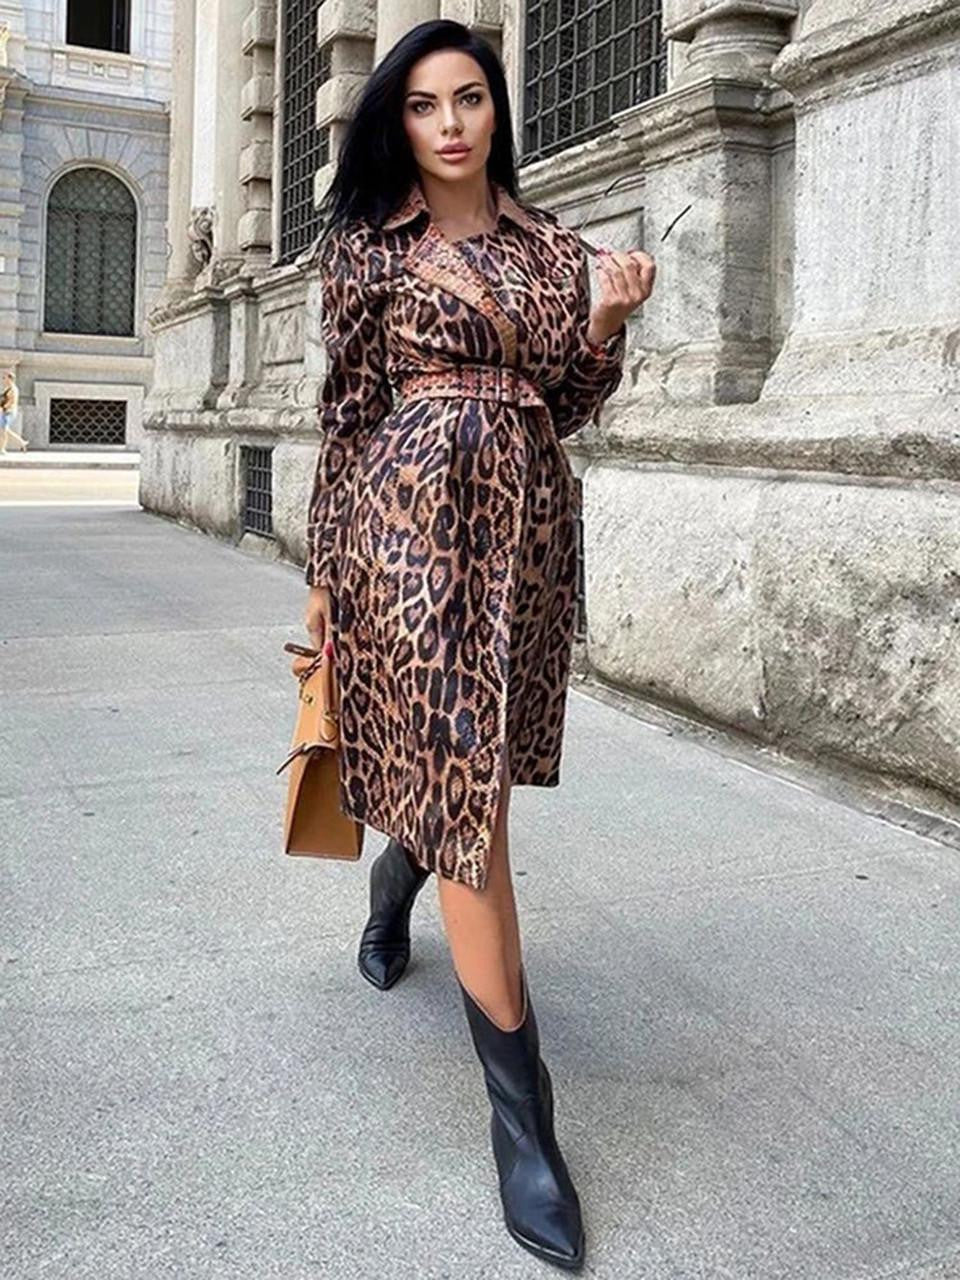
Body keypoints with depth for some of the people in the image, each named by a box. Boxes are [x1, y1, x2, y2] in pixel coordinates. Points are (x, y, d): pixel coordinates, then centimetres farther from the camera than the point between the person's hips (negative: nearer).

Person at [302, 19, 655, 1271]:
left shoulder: (550, 241, 12)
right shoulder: (365, 241, 5)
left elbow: (567, 403, 12)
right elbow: (345, 404, 5)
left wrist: (608, 321, -8)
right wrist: (324, 566, 4)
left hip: (525, 521, 4)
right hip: (413, 511, -3)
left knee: (461, 767, 13)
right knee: (469, 788, -10)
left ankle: (394, 886, 50)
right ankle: (523, 1115, -2)